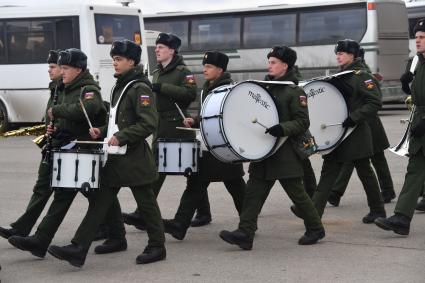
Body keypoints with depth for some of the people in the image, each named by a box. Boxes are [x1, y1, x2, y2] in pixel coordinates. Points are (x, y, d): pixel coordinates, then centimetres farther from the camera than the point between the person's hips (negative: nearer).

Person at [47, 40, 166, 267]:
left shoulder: (140, 88, -13)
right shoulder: (119, 87, 15)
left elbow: (149, 123, -21)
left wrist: (121, 137, -22)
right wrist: (103, 131, 9)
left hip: (134, 157, -9)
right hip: (115, 155, 9)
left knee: (145, 202, 2)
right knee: (102, 199, 8)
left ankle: (157, 247, 14)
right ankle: (78, 248, 11)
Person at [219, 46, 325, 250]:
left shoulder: (294, 92, -9)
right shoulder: (267, 87, 12)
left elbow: (302, 123, -13)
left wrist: (282, 129, -28)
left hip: (286, 153, -7)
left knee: (296, 192, 3)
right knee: (254, 191, -2)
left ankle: (315, 228, 20)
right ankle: (245, 234, -6)